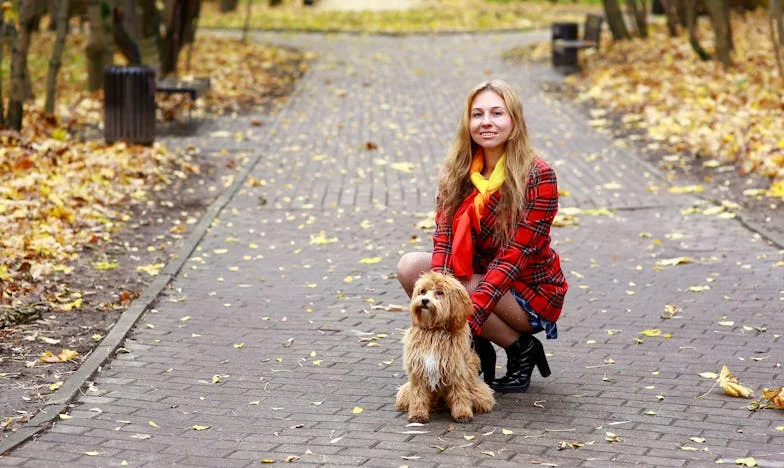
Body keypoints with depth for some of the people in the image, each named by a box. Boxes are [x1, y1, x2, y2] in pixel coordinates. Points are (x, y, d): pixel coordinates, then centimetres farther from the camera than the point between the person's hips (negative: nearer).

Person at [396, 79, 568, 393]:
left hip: (530, 289, -6)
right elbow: (444, 239, -12)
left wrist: (468, 318, -35)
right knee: (409, 266, -15)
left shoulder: (538, 176, -20)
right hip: (478, 277, 6)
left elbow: (514, 256, -26)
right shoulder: (457, 170, -3)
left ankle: (522, 349, -4)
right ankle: (478, 349, 0)